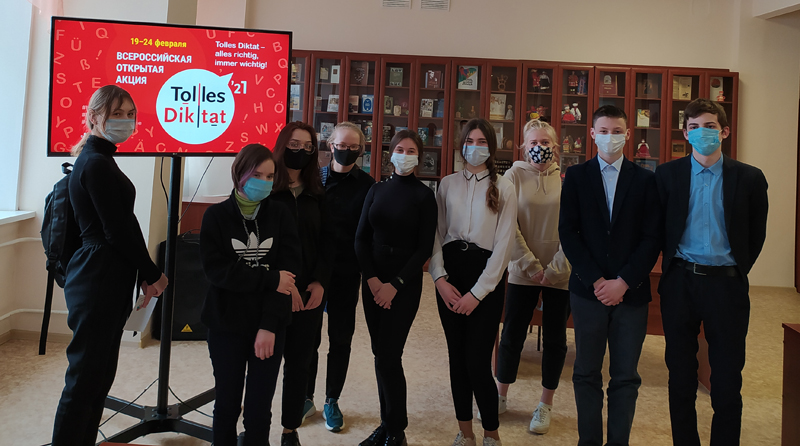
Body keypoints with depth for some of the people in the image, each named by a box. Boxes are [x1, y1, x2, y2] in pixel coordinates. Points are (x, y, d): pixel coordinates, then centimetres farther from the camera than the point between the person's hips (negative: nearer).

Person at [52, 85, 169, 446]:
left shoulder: (98, 159, 17)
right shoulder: (97, 164, -14)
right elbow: (118, 230, -17)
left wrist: (143, 274, 9)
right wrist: (152, 274, -6)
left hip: (107, 283, 10)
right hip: (98, 283, -10)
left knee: (99, 375, 15)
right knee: (85, 378, -1)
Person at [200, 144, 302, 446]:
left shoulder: (280, 214, 0)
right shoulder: (217, 215, -1)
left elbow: (288, 271, -8)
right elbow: (215, 269, -11)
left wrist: (269, 326, -16)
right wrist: (270, 279, -17)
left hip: (270, 326, 0)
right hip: (227, 324, 0)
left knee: (260, 407, 5)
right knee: (227, 402, 10)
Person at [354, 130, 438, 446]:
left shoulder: (424, 195, -3)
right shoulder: (377, 190, 8)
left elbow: (424, 248, -6)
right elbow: (361, 238, 5)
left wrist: (395, 284, -12)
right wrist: (372, 279, -8)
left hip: (405, 283, -4)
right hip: (373, 280, 4)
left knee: (389, 356, -5)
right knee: (380, 354, 7)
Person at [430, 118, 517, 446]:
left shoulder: (503, 188, 0)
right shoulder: (448, 184, 8)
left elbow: (503, 244, -5)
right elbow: (436, 234, 6)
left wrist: (477, 293, -10)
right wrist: (440, 278, -8)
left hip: (486, 275, -3)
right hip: (450, 274, 3)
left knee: (477, 362, -6)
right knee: (456, 357, 8)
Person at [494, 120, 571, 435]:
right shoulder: (514, 176, -2)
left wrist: (554, 268, -10)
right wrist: (531, 265, -11)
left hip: (560, 274, 1)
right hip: (522, 271, 0)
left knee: (555, 338, 8)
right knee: (512, 334, 7)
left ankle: (545, 405, 24)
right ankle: (501, 396, 26)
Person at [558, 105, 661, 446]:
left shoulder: (645, 180, 5)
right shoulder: (576, 176, 5)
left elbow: (652, 237, 0)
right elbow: (567, 232, -1)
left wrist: (623, 282, -10)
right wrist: (596, 281, -9)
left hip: (631, 291, 0)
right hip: (588, 290, 0)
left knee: (626, 377, 6)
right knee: (586, 374, 9)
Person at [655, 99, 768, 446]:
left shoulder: (749, 178, 1)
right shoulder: (667, 174, 3)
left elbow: (756, 234, 9)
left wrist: (737, 271, 5)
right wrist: (673, 268, 5)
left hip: (726, 284, -1)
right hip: (680, 283, 1)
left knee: (727, 379, 3)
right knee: (681, 375, 10)